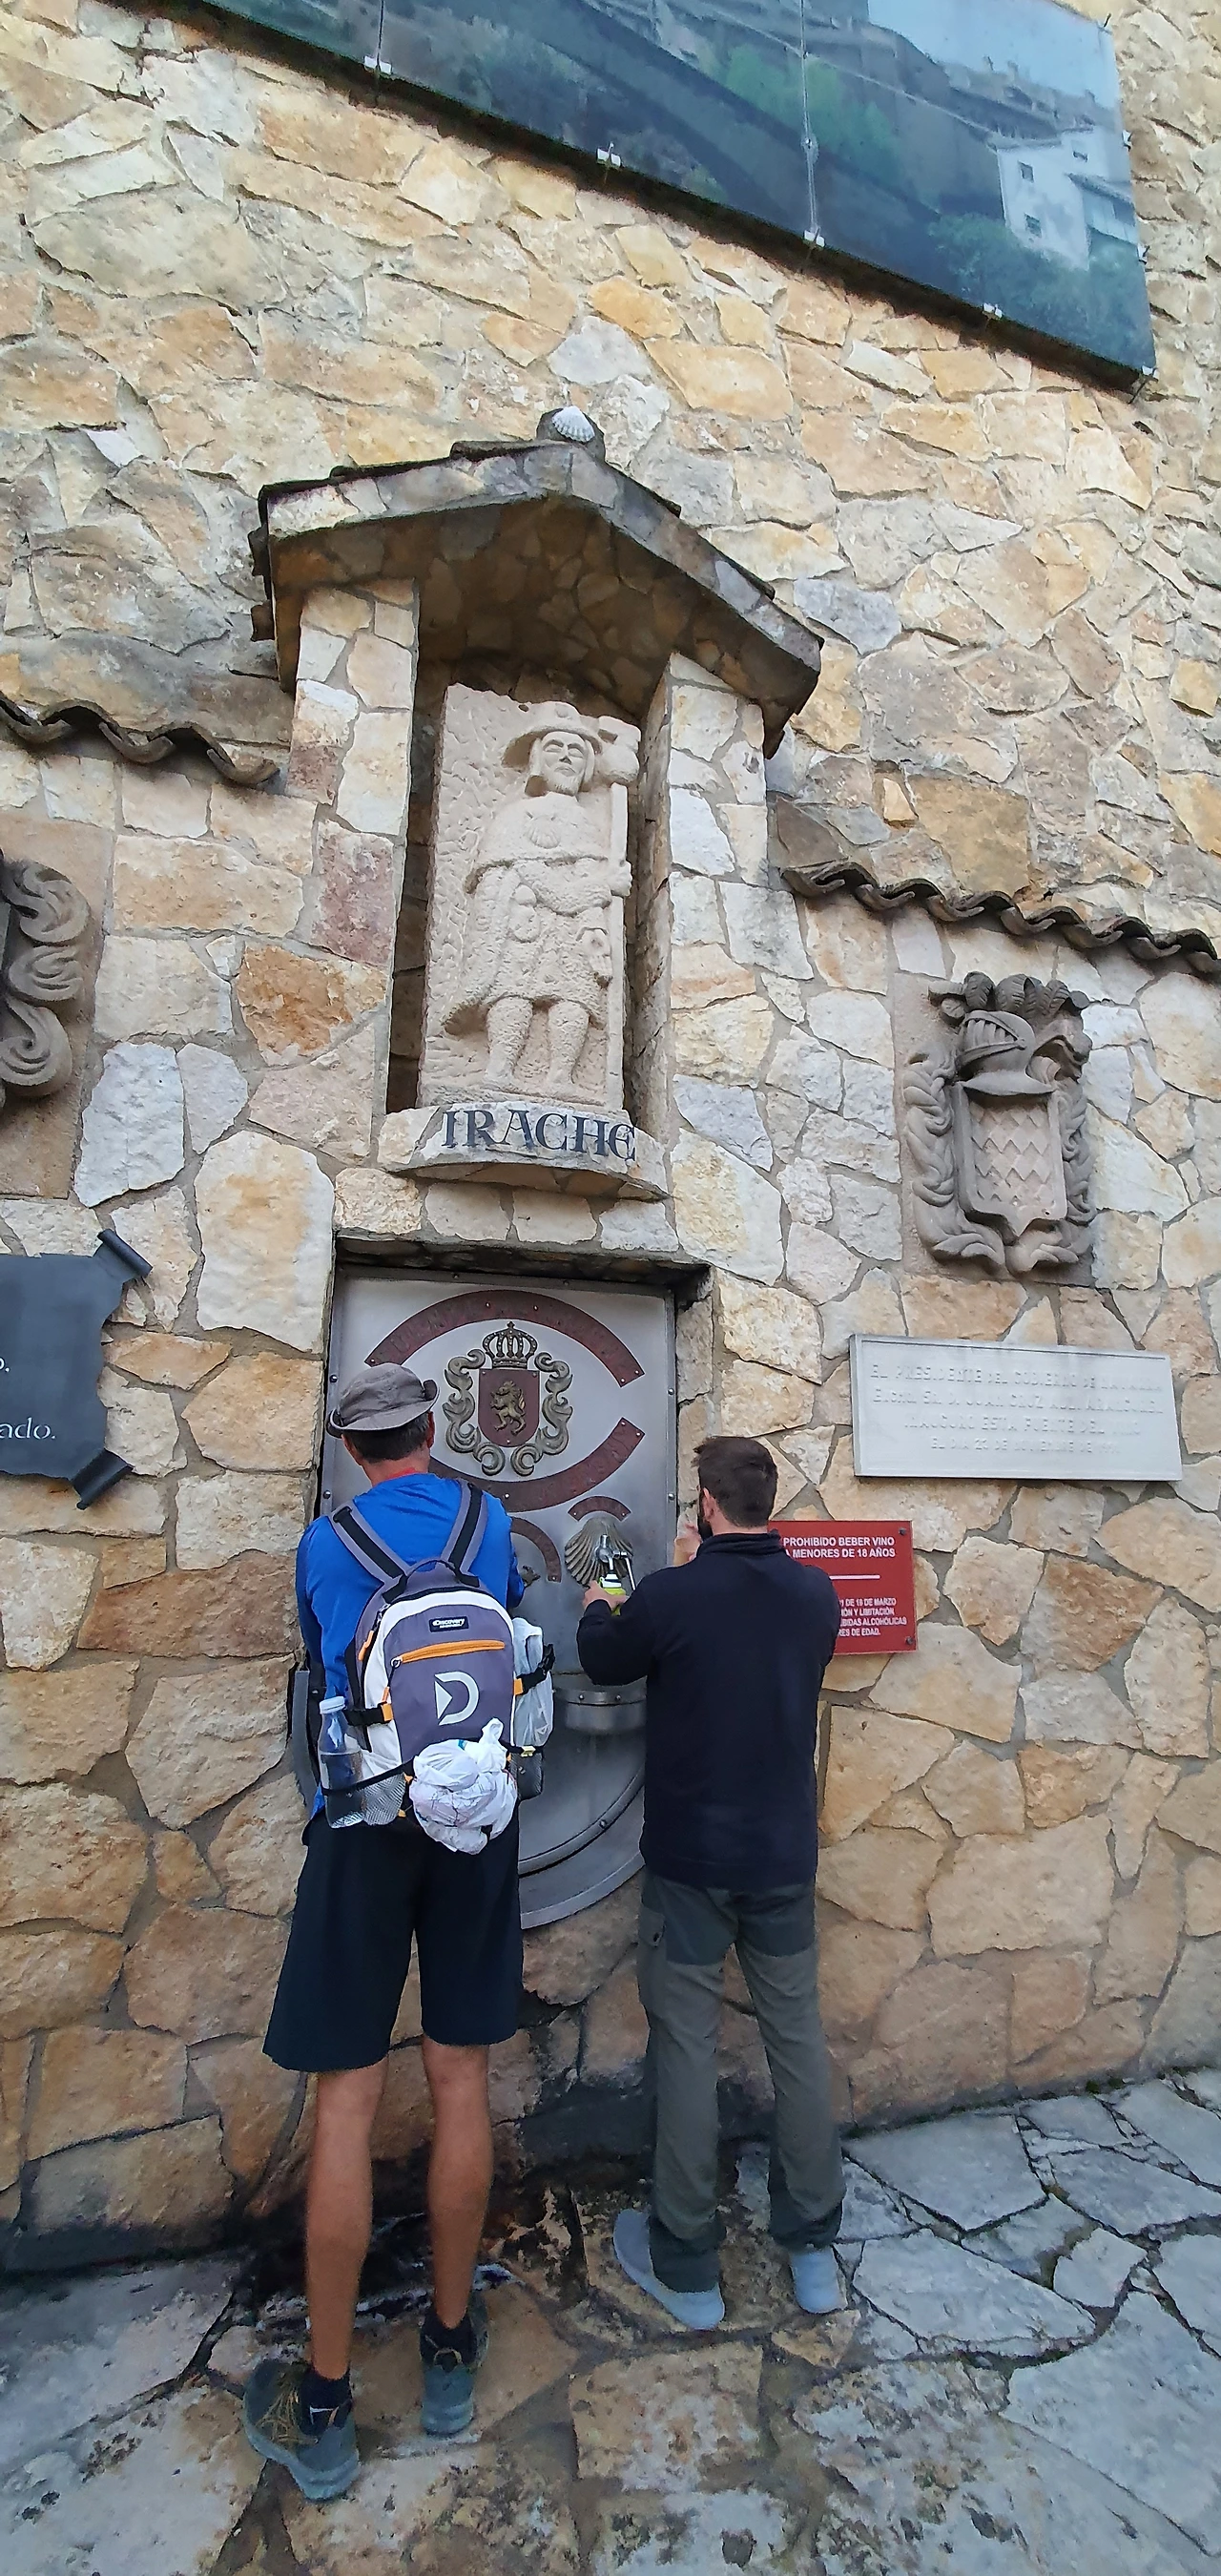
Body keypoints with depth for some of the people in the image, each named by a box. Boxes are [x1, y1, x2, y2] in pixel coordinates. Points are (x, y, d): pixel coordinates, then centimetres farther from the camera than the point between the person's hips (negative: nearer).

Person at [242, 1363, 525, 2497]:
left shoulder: (323, 1543, -1)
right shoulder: (488, 1521, 2)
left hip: (364, 1820, -2)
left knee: (346, 2098, 8)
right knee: (459, 2078, 13)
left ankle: (323, 2405, 21)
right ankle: (451, 2349, 30)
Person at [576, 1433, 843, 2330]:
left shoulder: (669, 1598, -21)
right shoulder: (816, 1595, -8)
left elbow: (605, 1661, -1)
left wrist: (597, 1608, 20)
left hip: (689, 1860, -4)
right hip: (785, 1855, 4)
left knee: (686, 2044, 11)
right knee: (798, 2034, 18)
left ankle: (687, 2265, 27)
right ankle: (815, 2245, 34)